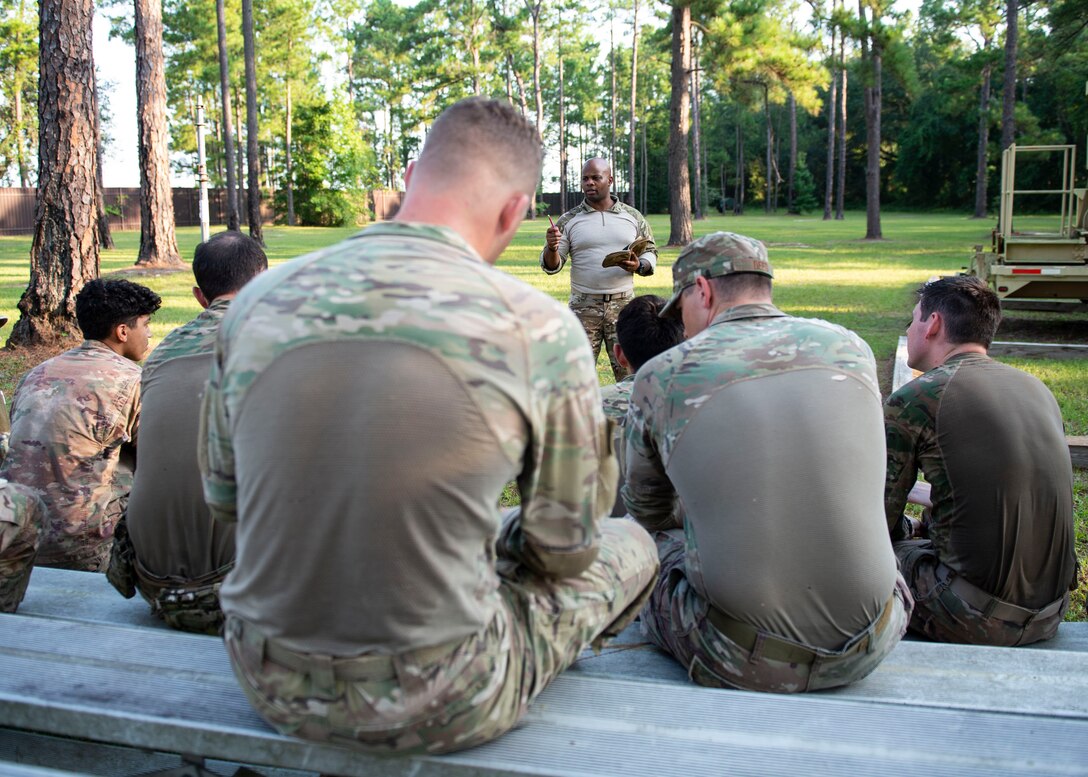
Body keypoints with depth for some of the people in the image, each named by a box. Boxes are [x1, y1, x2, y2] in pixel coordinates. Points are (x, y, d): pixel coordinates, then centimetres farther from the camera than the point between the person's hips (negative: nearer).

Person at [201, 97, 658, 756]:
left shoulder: (259, 300, -5)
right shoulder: (539, 328, -16)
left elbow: (224, 495, 9)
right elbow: (563, 547, -4)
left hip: (272, 688, 5)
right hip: (437, 711, -5)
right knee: (630, 547, 20)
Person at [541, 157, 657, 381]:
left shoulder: (633, 217, 8)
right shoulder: (568, 220, 4)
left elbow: (650, 252, 13)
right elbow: (551, 266, 4)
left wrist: (638, 266, -10)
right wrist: (551, 248, -19)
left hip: (623, 304, 1)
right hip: (583, 306, -1)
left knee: (629, 371, 1)